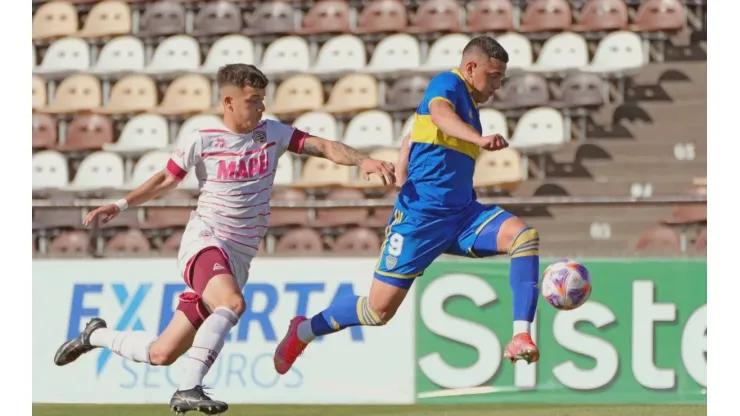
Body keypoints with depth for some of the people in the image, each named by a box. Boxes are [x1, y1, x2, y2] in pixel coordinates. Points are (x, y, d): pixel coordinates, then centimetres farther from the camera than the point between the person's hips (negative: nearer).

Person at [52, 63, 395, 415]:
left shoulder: (272, 134, 6)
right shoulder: (201, 142, -3)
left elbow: (324, 147, -2)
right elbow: (166, 179, 10)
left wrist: (362, 160, -20)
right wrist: (121, 206, 0)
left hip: (237, 262, 5)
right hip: (204, 243, -5)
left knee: (162, 354, 5)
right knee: (232, 303, -38)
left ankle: (96, 336, 32)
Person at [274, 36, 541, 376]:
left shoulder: (469, 105, 19)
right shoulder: (448, 84, -7)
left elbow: (410, 140, 33)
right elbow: (440, 113, -34)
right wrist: (480, 138, -51)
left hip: (462, 214, 8)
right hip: (421, 216, -8)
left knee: (524, 236, -18)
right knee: (380, 308, -4)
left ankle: (521, 337, -25)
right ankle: (304, 331, 22)